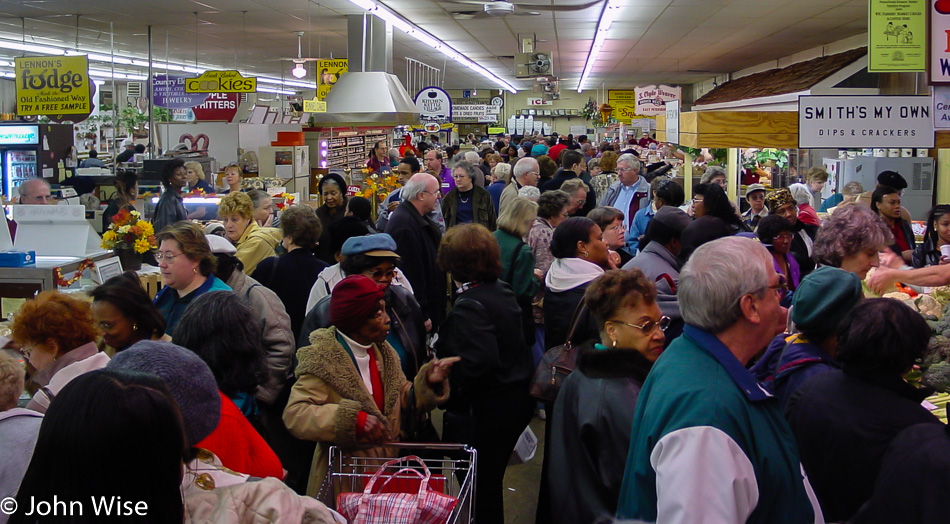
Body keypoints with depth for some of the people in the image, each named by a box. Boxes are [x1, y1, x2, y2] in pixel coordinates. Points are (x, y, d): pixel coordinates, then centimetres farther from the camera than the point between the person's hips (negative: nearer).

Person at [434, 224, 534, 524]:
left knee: (480, 490, 5)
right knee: (491, 482, 22)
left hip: (486, 410, -9)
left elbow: (481, 362, -30)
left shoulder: (469, 305, -20)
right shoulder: (504, 292, 5)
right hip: (516, 400, 9)